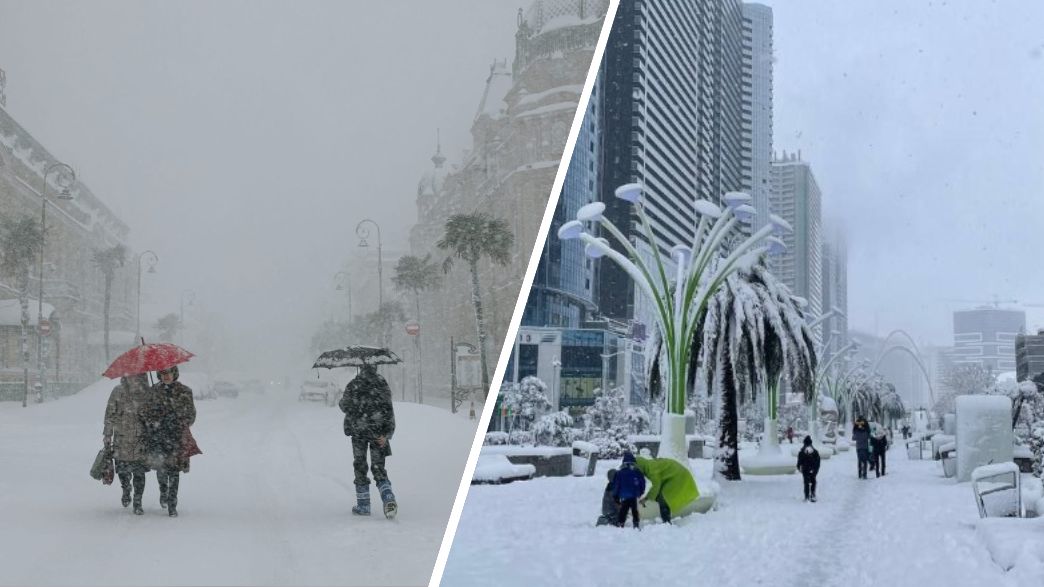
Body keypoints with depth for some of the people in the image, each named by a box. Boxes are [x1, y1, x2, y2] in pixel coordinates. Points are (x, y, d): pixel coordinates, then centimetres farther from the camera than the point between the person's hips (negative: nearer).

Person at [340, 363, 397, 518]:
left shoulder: (353, 385, -3)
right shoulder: (382, 384, 1)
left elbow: (345, 407, 5)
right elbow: (389, 411, -5)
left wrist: (341, 402, 29)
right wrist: (387, 434, -5)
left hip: (358, 430, -1)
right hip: (378, 431, 2)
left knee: (360, 467, 11)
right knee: (378, 467, 6)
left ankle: (363, 505, 11)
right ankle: (389, 499, -17)